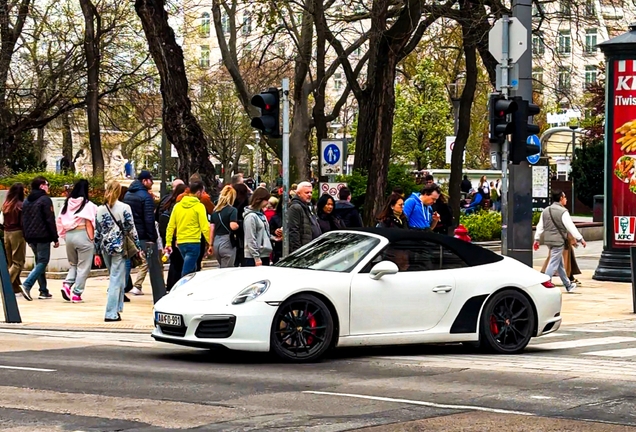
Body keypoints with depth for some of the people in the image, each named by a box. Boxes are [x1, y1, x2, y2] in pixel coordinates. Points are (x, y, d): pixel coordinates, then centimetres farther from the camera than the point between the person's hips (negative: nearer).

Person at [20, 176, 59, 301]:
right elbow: (50, 220, -13)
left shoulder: (26, 202, 14)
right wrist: (55, 238, -9)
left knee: (39, 262, 13)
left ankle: (44, 291, 11)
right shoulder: (45, 200, -9)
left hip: (30, 237, 8)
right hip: (43, 236, -7)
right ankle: (27, 285, -20)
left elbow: (23, 221, 16)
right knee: (42, 262, -4)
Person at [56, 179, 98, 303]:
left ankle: (67, 284, -2)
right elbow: (88, 224, -10)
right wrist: (92, 239, -6)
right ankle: (76, 294, 1)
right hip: (82, 236, -5)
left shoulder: (67, 204, 6)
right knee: (83, 267, 4)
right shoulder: (87, 205, -8)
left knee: (73, 264, 21)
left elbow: (60, 221, 6)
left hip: (69, 235, 5)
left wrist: (64, 235, 13)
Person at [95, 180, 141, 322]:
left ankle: (117, 308, 19)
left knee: (115, 278, 18)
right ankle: (111, 313, -6)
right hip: (119, 247, -5)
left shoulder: (100, 209, 5)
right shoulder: (124, 208, -8)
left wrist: (97, 252, 13)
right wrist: (138, 248, 0)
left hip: (105, 248, 5)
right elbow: (131, 230, -7)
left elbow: (97, 232, 7)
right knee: (116, 280, -3)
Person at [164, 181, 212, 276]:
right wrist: (210, 243, -6)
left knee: (192, 269, 20)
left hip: (180, 243, 6)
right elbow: (205, 227, -12)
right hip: (193, 243, -6)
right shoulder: (199, 206, -8)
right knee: (187, 272, -7)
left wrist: (168, 243, 11)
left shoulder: (178, 205, 7)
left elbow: (170, 226, 7)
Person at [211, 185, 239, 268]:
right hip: (227, 243, -6)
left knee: (221, 269, 20)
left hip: (216, 243, 6)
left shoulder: (215, 211, 10)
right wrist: (239, 225, -2)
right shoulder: (232, 210, -8)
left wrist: (211, 244, 17)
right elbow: (233, 226, -23)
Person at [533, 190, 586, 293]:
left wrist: (536, 239, 17)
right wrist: (580, 239, -8)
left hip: (548, 240, 8)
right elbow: (571, 227, -14)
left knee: (560, 264, 18)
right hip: (558, 241, -8)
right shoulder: (563, 212, -13)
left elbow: (540, 226, 11)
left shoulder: (546, 211, 9)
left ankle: (568, 285, 30)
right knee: (553, 264, -5)